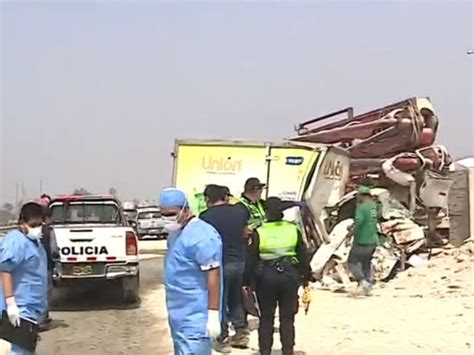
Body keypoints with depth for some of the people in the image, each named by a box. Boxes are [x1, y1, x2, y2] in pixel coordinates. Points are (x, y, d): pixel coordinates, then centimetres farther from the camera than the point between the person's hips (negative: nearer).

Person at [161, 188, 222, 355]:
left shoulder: (201, 236, -19)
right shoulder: (175, 233, 12)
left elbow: (213, 275, -22)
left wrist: (213, 315, -24)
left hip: (196, 318, -10)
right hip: (180, 315, 10)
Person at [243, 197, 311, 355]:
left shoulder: (259, 233, -6)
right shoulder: (294, 230, 0)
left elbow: (250, 260, -3)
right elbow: (303, 256, 4)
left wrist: (247, 282, 5)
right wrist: (305, 278, 13)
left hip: (266, 278, -1)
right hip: (290, 277, 2)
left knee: (266, 318, 9)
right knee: (287, 318, 10)